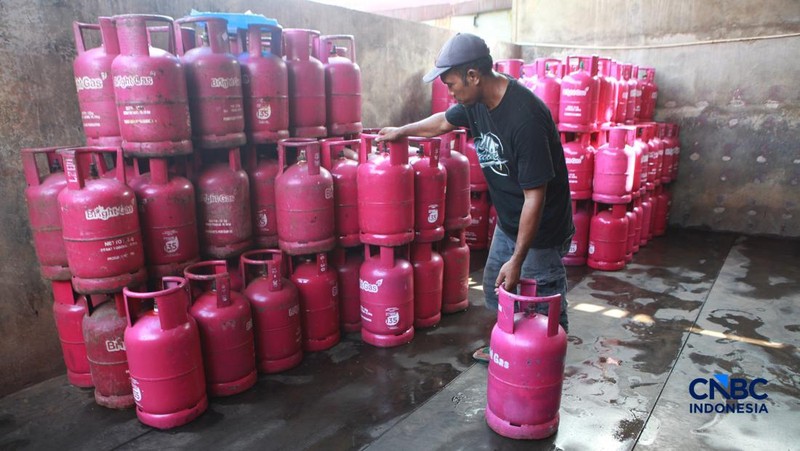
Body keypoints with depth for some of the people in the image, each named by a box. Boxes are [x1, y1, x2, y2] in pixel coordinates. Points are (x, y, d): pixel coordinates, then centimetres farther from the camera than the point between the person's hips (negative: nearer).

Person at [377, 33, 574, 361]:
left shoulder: (525, 117, -31)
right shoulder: (477, 101, -5)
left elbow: (535, 195, -29)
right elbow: (443, 122, 18)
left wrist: (518, 260, -27)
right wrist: (401, 131, 29)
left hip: (541, 230, -9)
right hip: (507, 223, 9)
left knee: (545, 309, 3)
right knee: (495, 289, 23)